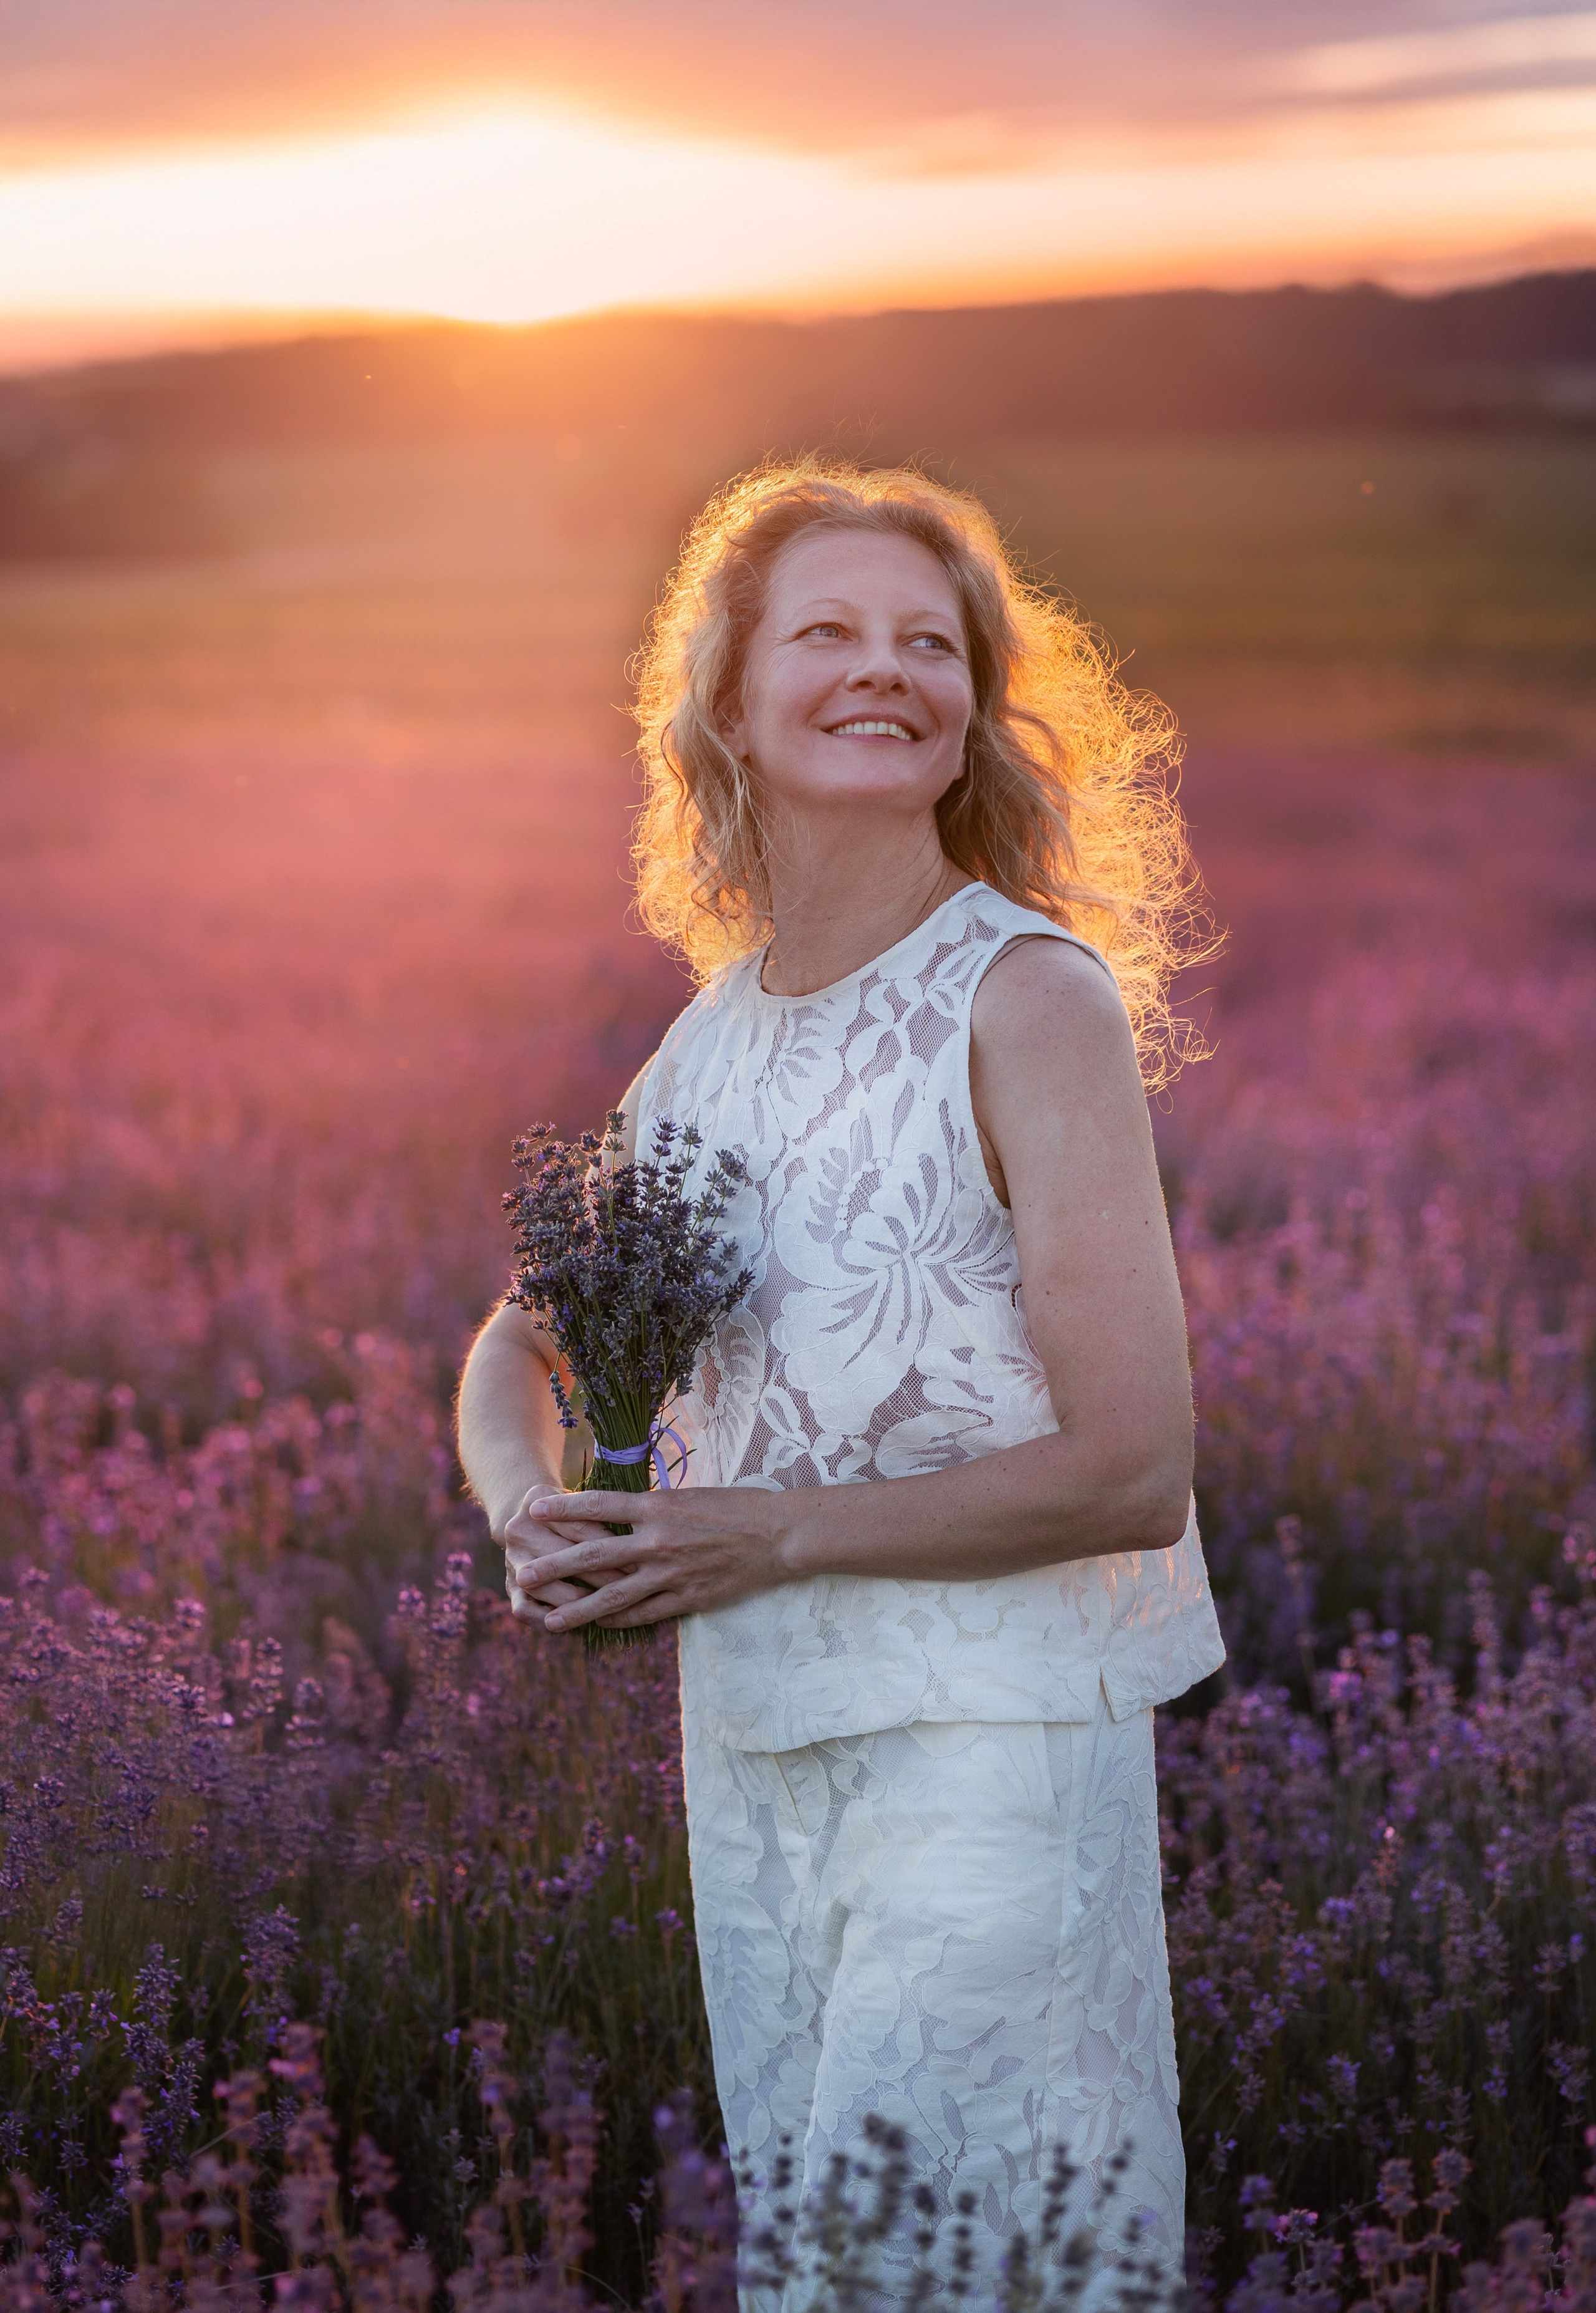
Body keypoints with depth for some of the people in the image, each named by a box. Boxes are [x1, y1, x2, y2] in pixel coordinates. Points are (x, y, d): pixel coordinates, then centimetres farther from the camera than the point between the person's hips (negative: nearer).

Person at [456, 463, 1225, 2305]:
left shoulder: (1033, 1000, -12)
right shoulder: (718, 1032, 7)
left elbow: (1133, 1469, -16)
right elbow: (522, 1338, 19)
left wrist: (779, 1531, -15)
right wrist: (529, 1506, -3)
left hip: (990, 1736, -6)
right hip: (750, 1737, 7)